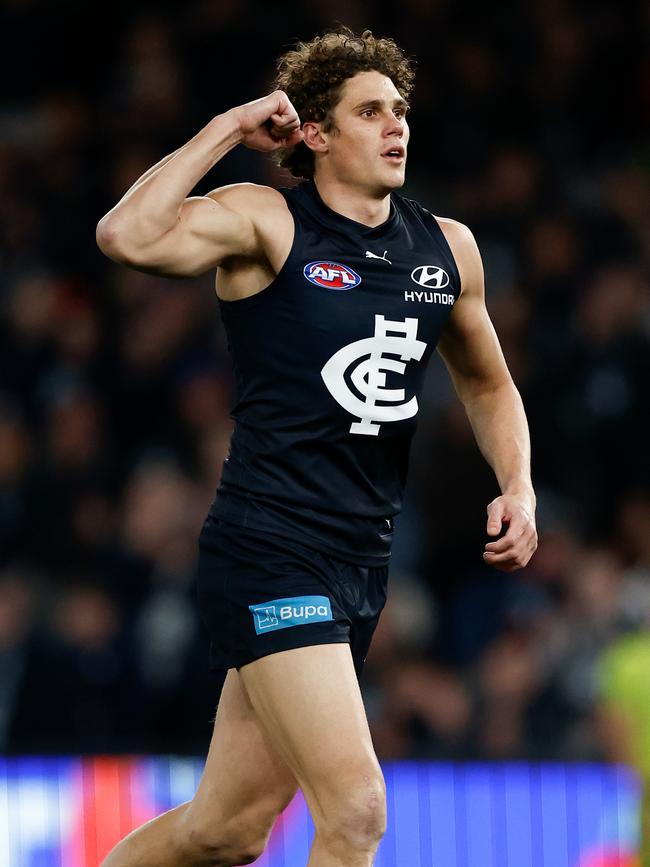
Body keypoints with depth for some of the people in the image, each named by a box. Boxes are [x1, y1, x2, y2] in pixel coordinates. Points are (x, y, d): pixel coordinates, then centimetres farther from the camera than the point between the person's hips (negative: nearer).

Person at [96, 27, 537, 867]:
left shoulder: (447, 248, 11)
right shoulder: (266, 222, -6)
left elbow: (487, 384, 28)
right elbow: (127, 237, -25)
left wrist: (517, 486, 11)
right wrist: (227, 130, -17)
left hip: (362, 566, 7)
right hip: (267, 550, -7)